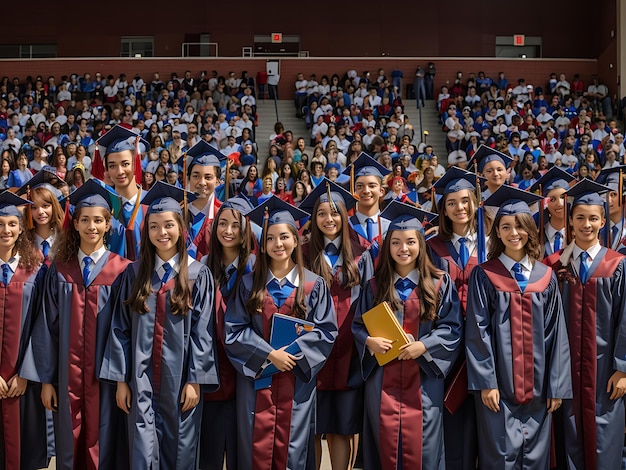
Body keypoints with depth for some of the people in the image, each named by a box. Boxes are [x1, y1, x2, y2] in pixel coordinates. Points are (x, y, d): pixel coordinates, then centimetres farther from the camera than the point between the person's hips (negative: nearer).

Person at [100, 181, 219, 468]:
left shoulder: (198, 274, 0)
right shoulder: (134, 273, 5)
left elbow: (202, 332, -3)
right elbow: (121, 328, 4)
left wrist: (195, 380, -9)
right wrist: (120, 379, -1)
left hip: (180, 379, -1)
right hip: (142, 379, 1)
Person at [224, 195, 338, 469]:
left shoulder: (314, 285, 3)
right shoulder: (249, 284, 4)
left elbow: (326, 331, -2)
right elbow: (234, 330, -2)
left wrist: (292, 352, -15)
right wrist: (269, 354, -14)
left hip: (297, 381, 0)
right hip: (256, 378, 1)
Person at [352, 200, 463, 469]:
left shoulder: (439, 284, 3)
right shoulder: (375, 285, 8)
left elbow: (452, 328, -1)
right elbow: (357, 325, 9)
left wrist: (424, 346, -16)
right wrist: (369, 341, -13)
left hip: (423, 381, -1)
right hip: (383, 380, 2)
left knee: (419, 446, 1)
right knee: (386, 444, 5)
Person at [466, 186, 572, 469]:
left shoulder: (546, 277, 6)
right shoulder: (484, 276, -1)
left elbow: (556, 333, 5)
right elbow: (477, 332, -5)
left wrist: (557, 386, 1)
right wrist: (485, 382, -13)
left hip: (537, 388, 3)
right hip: (499, 386, -3)